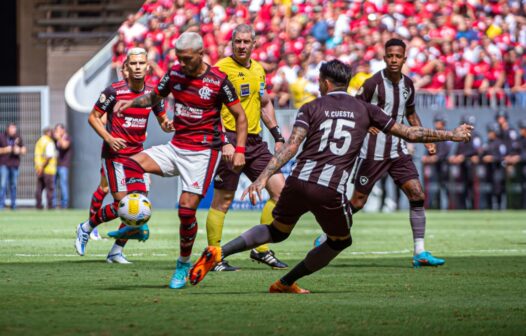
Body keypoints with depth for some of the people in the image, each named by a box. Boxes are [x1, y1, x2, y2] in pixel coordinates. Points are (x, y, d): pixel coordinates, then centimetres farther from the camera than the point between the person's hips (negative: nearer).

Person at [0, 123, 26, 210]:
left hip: (14, 164, 3)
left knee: (13, 185, 5)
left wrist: (19, 150, -10)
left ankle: (13, 204, 11)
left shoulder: (18, 138, 8)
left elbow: (24, 150, 11)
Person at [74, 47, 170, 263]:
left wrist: (167, 125, -10)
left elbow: (162, 120, 15)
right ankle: (86, 228, 12)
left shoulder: (153, 93, 3)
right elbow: (93, 117, -4)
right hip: (115, 154, -5)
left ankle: (116, 252, 8)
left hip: (137, 154, 5)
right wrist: (109, 138, -17)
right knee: (122, 203, -13)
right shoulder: (114, 91, -11)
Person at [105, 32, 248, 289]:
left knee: (187, 208, -11)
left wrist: (239, 150, -12)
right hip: (175, 147, 5)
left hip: (203, 152, -5)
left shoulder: (218, 81, -11)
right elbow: (156, 96, 21)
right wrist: (132, 102, 1)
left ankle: (184, 263, 10)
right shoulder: (174, 74, 3)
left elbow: (240, 116, -3)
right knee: (131, 165, -17)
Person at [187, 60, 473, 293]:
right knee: (340, 241, 26)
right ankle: (286, 283, 27)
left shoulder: (311, 108, 10)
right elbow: (410, 133, 14)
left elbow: (291, 146, -5)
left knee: (276, 232, 26)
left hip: (298, 183, 2)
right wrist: (452, 135, 25)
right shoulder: (365, 110, 12)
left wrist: (263, 177, -12)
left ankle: (218, 252, 9)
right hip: (330, 192, -2)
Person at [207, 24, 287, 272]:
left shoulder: (258, 69, 14)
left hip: (254, 140, 7)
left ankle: (261, 250, 9)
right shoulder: (221, 68, -8)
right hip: (230, 140, -7)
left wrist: (277, 135, 18)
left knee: (279, 189, 1)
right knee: (223, 200, -5)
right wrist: (224, 142, -23)